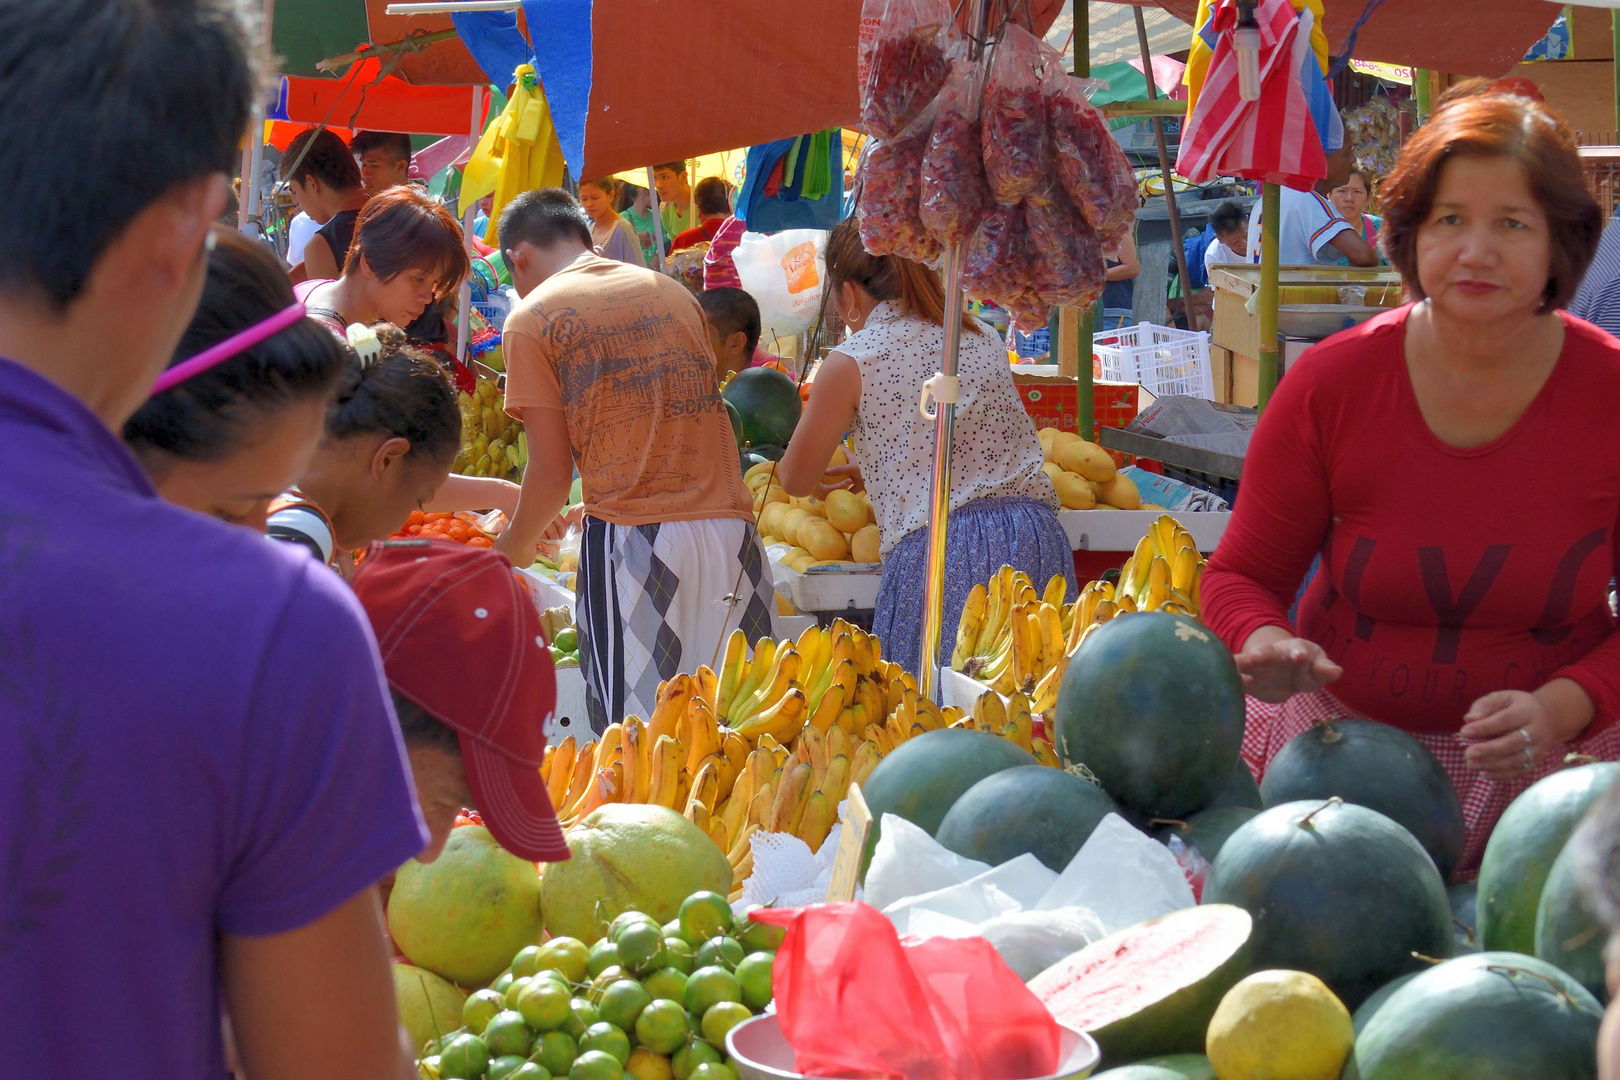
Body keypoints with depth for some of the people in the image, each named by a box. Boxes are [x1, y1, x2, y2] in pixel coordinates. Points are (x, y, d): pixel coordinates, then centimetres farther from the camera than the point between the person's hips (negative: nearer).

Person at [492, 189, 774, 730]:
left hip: (633, 540, -4)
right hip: (732, 529, 5)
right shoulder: (672, 291, 20)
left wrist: (513, 544, 22)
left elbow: (552, 472, 2)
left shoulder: (532, 318, 5)